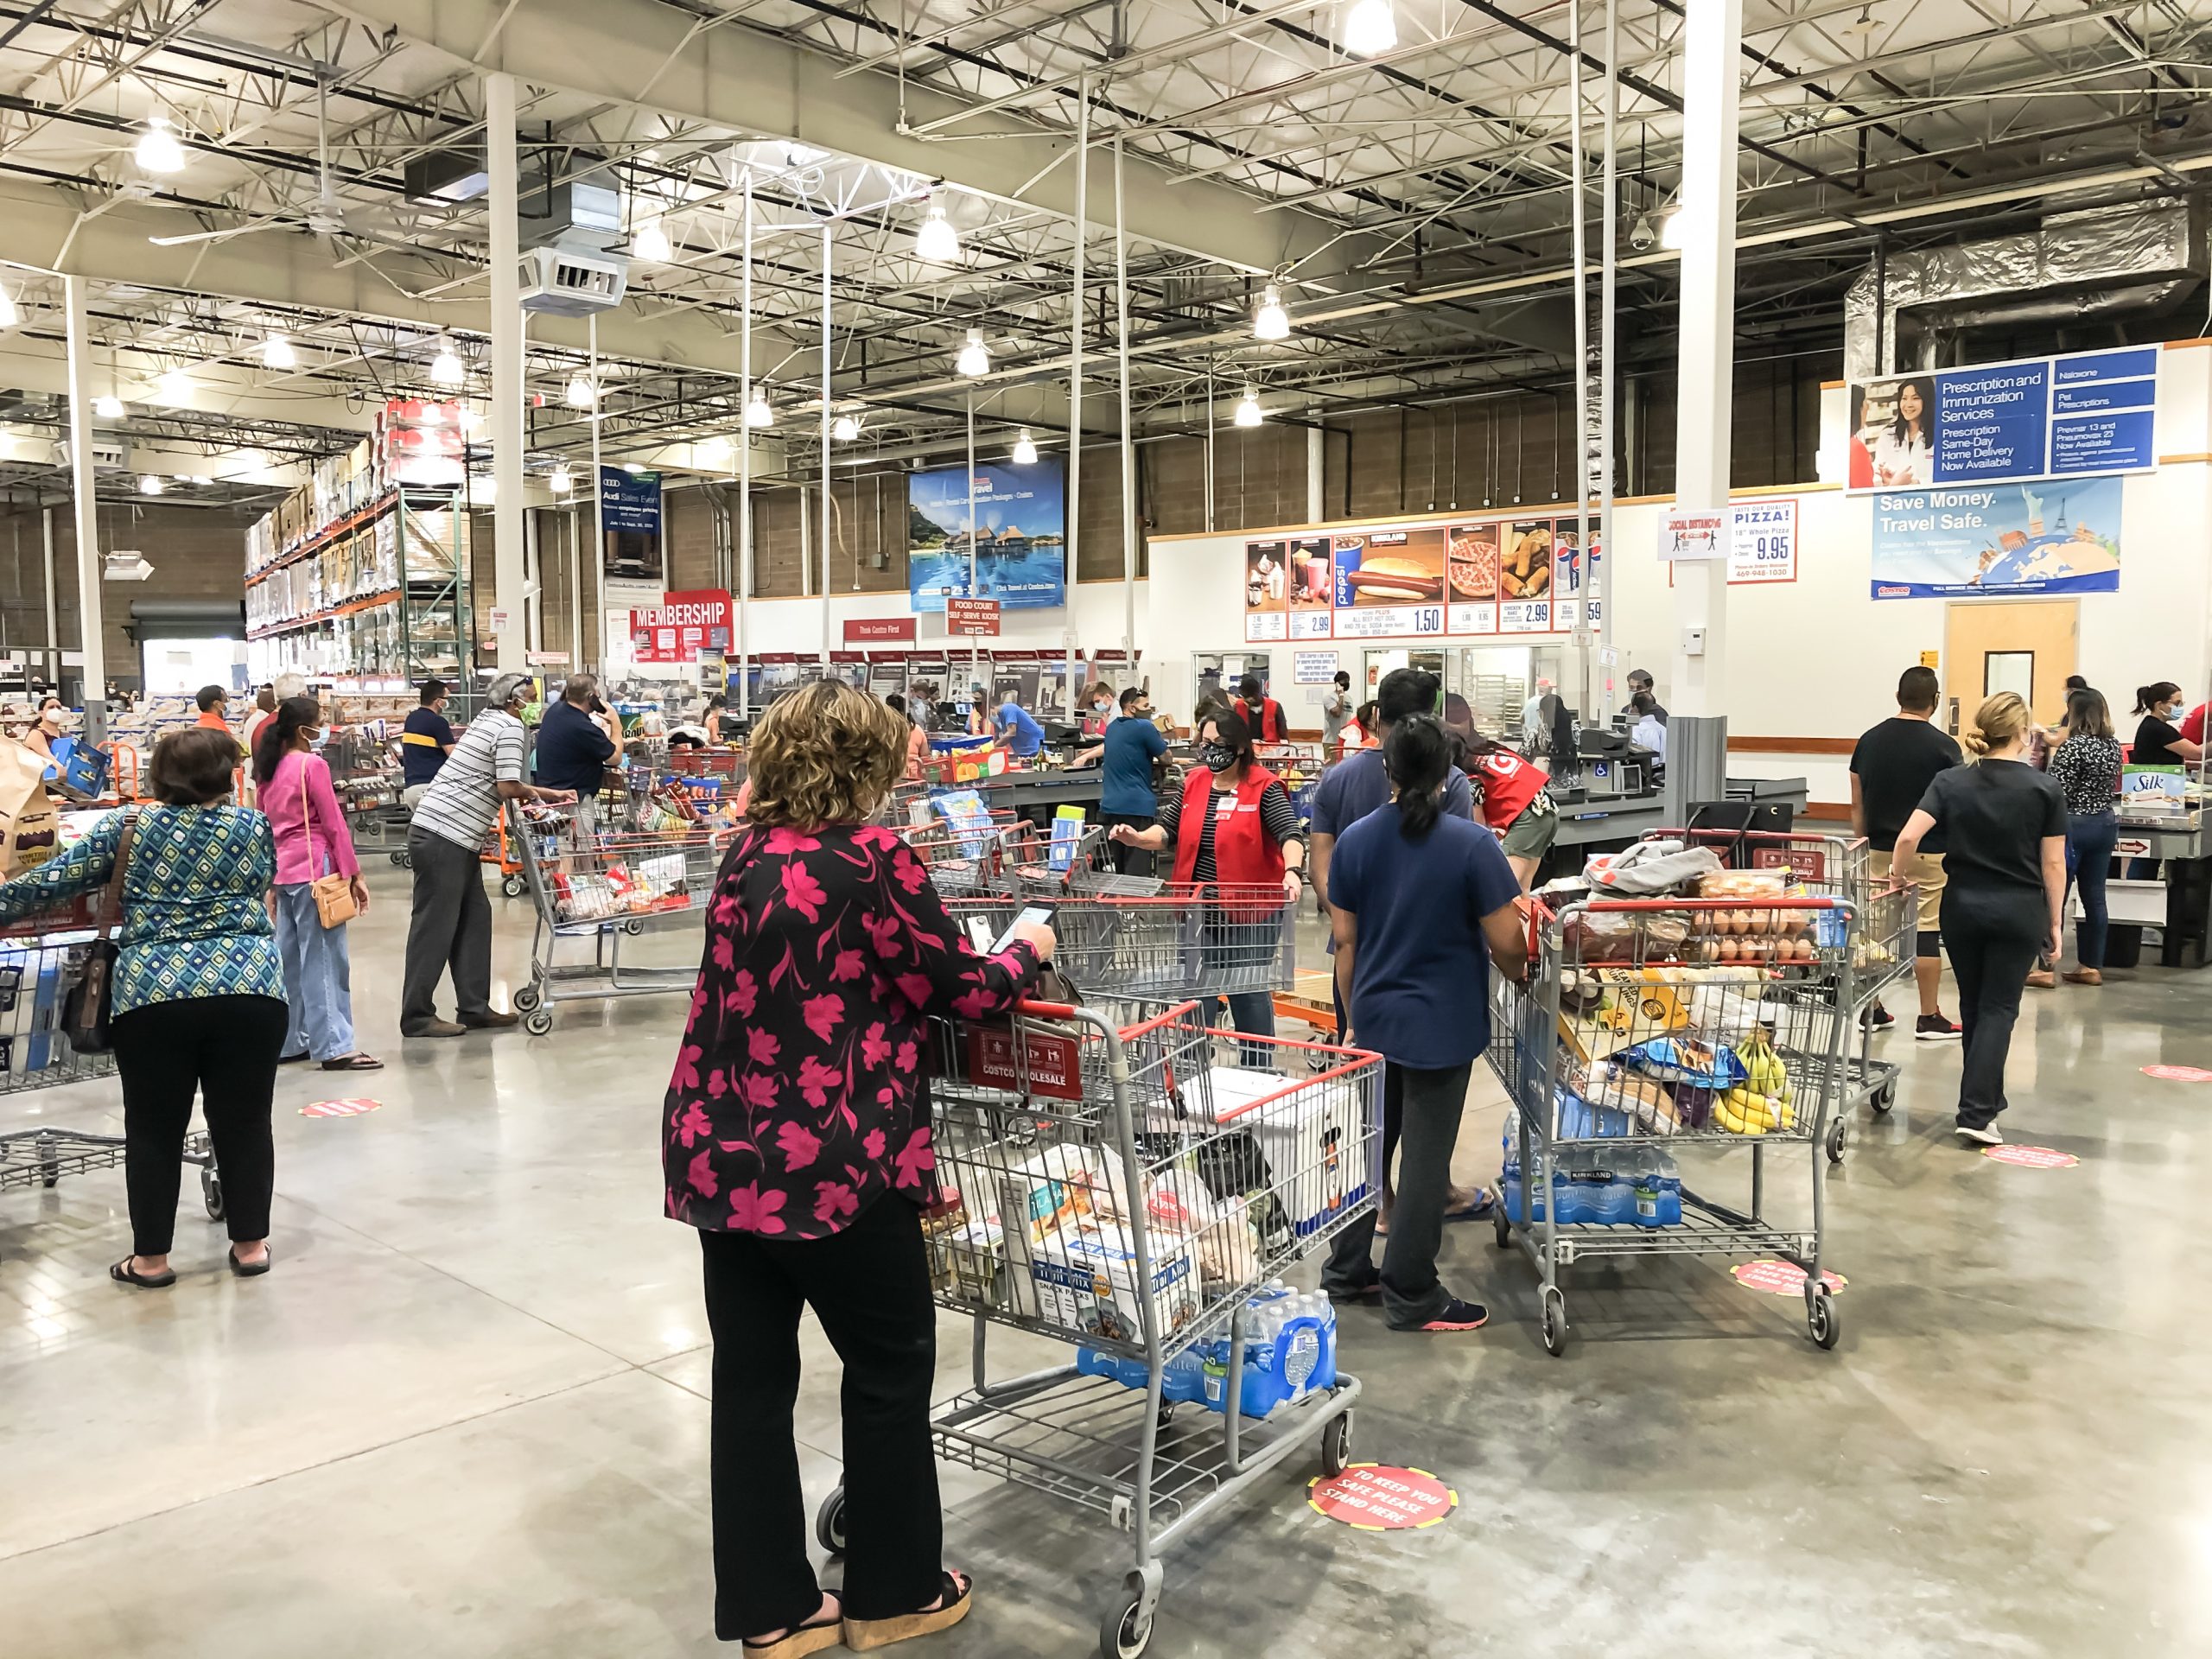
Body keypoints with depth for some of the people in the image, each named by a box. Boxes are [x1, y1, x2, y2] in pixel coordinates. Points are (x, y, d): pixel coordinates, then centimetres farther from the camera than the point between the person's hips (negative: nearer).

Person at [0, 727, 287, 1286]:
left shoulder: (128, 826, 7)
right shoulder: (254, 827, 9)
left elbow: (56, 880, 8)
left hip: (151, 995, 0)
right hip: (249, 989, 0)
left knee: (154, 1130, 11)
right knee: (243, 1123, 11)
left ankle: (151, 1258, 19)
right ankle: (250, 1245, 19)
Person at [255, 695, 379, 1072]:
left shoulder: (269, 769, 13)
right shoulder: (313, 765, -10)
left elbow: (265, 823, 16)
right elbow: (333, 823, -11)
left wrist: (271, 877, 21)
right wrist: (354, 873, -8)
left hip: (282, 868, 8)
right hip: (315, 866, -8)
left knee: (289, 958, 12)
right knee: (322, 958, -7)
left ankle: (288, 1042, 18)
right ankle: (334, 1047, -7)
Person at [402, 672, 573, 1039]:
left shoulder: (488, 721, 21)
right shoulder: (510, 726, -9)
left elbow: (498, 783, 27)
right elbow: (509, 788, -16)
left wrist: (548, 794, 27)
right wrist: (534, 793, 5)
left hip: (451, 836, 10)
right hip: (444, 837, -10)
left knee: (474, 919, 11)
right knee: (435, 925, -5)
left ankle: (473, 1007, 15)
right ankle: (417, 1016, 1)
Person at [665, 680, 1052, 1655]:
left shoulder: (746, 857, 8)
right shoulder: (873, 858, -13)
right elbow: (963, 990, -6)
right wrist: (1027, 950, 14)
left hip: (722, 1157, 7)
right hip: (831, 1166, -7)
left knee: (751, 1378, 13)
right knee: (890, 1370, 12)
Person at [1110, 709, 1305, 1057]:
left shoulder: (1264, 787, -9)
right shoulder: (1194, 783, 7)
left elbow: (1290, 833, -20)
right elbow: (1167, 829, 3)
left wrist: (1293, 871, -39)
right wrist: (1138, 838, -18)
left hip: (1249, 910, -5)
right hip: (1200, 909, 5)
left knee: (1249, 994, 6)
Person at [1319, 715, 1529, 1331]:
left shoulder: (1355, 840, -2)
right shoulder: (1472, 845, -15)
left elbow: (1344, 940, 3)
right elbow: (1506, 943, -13)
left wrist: (1355, 1014, 13)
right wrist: (1520, 974, 9)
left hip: (1375, 1020, 5)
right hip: (1442, 1026, -4)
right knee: (1425, 1159, 4)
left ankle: (1347, 1269, 28)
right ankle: (1411, 1297, 13)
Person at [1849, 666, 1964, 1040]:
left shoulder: (1869, 740, 3)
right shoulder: (1943, 745, -9)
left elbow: (1856, 804, 7)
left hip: (1880, 850, 4)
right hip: (1927, 853, -4)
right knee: (1927, 931, 0)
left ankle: (1872, 1010, 15)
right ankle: (1929, 1019, 5)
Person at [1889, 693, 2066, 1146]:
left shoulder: (1950, 782, -3)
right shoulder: (2044, 789, -7)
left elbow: (1909, 837, -14)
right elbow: (2052, 863, -4)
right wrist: (2055, 922, 5)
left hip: (1963, 906, 2)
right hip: (2019, 912, -2)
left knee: (1973, 1006, 16)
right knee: (1998, 1009, 0)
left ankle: (1987, 1097, 27)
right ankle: (1976, 1113, -8)